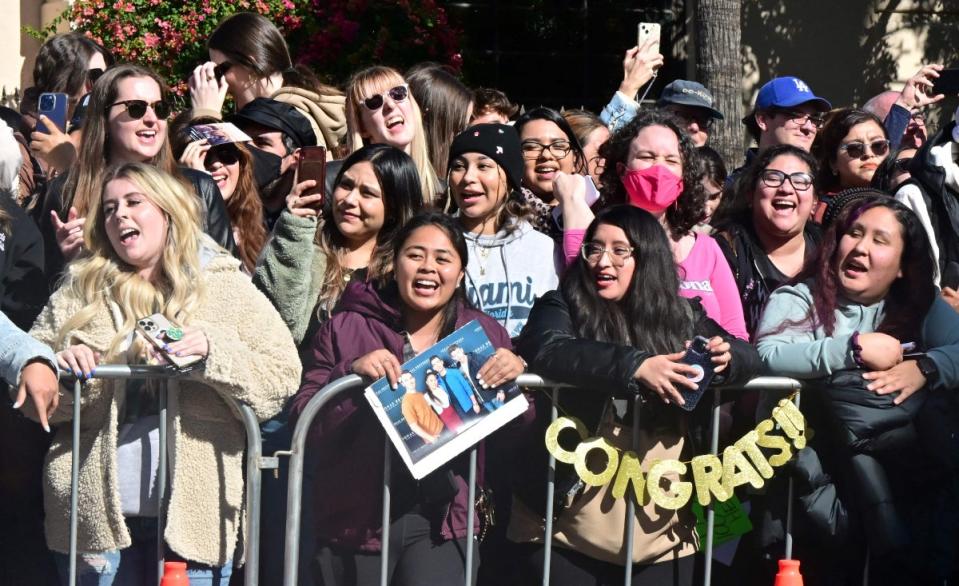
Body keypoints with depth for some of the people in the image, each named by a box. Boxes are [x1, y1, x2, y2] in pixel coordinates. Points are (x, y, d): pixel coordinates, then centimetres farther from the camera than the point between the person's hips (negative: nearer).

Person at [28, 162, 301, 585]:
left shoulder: (226, 286, 5)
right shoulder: (80, 292, 11)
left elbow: (283, 375, -3)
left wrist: (213, 351, -17)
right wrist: (60, 370, -12)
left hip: (194, 514, -1)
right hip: (96, 512, 2)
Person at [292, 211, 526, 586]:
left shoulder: (486, 334, 7)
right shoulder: (346, 329, 2)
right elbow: (306, 425, -3)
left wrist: (513, 379, -11)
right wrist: (351, 373, -20)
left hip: (441, 523, 0)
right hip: (356, 518, 0)